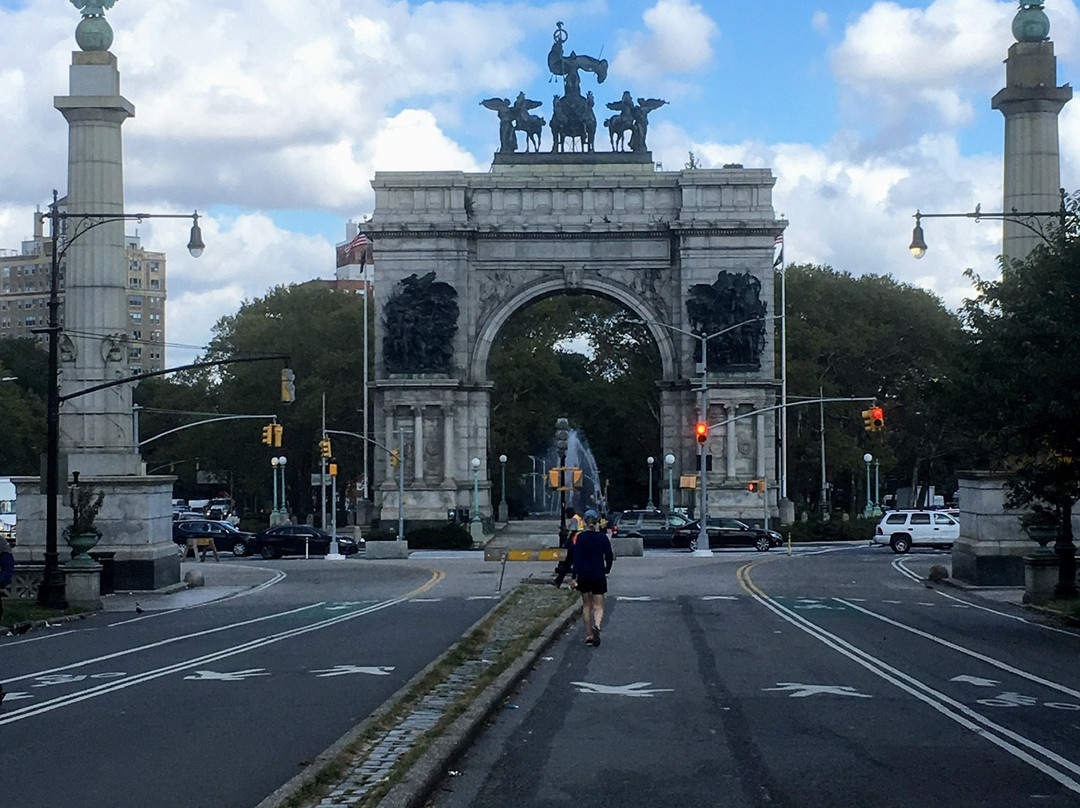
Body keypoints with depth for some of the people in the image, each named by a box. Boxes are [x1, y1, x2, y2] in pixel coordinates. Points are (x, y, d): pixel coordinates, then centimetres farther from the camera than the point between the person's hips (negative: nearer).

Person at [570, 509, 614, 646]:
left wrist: (573, 577, -11)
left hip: (583, 575, 0)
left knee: (586, 606, 13)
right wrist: (607, 571, 22)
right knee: (598, 606, 2)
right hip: (599, 575, 0)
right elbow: (609, 557, 4)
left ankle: (589, 635, 13)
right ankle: (596, 625, -28)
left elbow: (577, 558, -11)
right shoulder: (603, 537, -2)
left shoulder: (581, 537, -6)